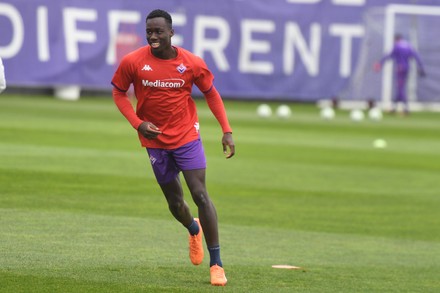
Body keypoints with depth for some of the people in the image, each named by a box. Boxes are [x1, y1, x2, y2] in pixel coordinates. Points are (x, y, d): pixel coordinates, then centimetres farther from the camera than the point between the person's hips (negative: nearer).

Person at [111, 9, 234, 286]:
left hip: (187, 136, -1)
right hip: (155, 139, 1)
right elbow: (119, 93, 3)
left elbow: (211, 94, 3)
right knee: (174, 201, 9)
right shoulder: (133, 62, -11)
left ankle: (216, 264, -7)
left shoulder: (192, 63, -10)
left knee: (201, 195, -12)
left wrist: (227, 131, -4)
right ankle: (194, 230, 46)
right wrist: (138, 123, -12)